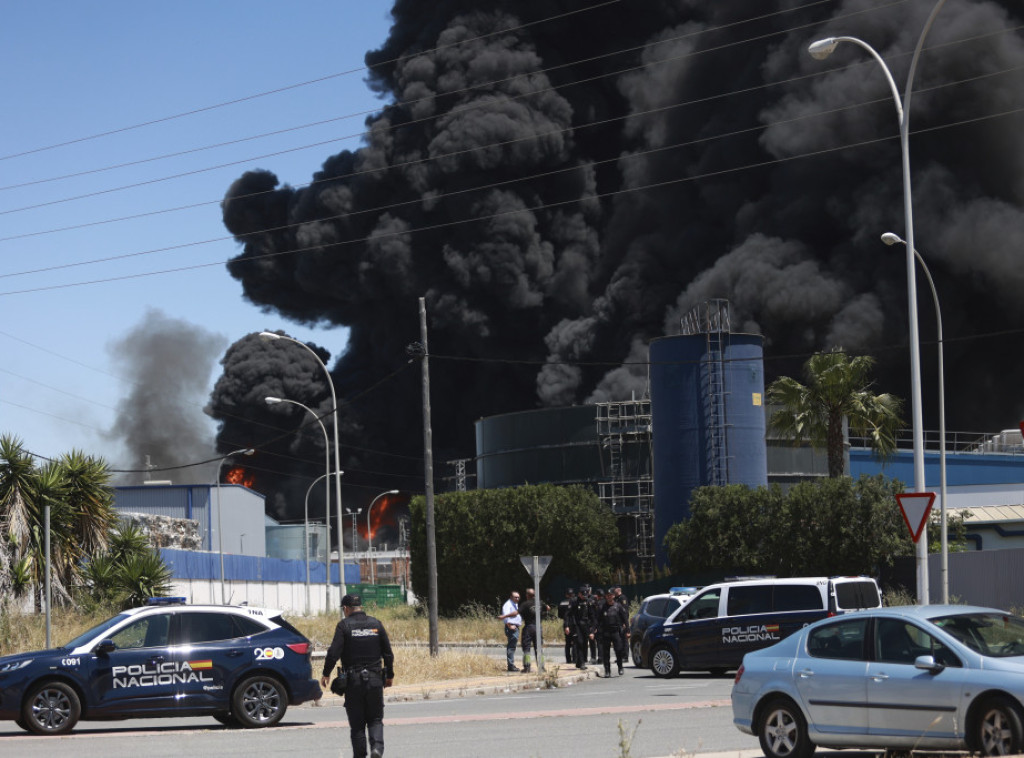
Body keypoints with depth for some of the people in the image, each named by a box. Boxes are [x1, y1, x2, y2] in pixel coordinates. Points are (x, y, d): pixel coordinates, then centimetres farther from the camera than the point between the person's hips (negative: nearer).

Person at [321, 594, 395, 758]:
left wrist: (326, 674, 0)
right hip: (375, 679, 2)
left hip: (353, 680, -2)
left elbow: (334, 652, -11)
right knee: (375, 719, 9)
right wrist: (389, 675, 19)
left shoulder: (344, 625, -5)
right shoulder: (376, 624, 6)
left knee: (356, 723, 7)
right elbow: (388, 653, 8)